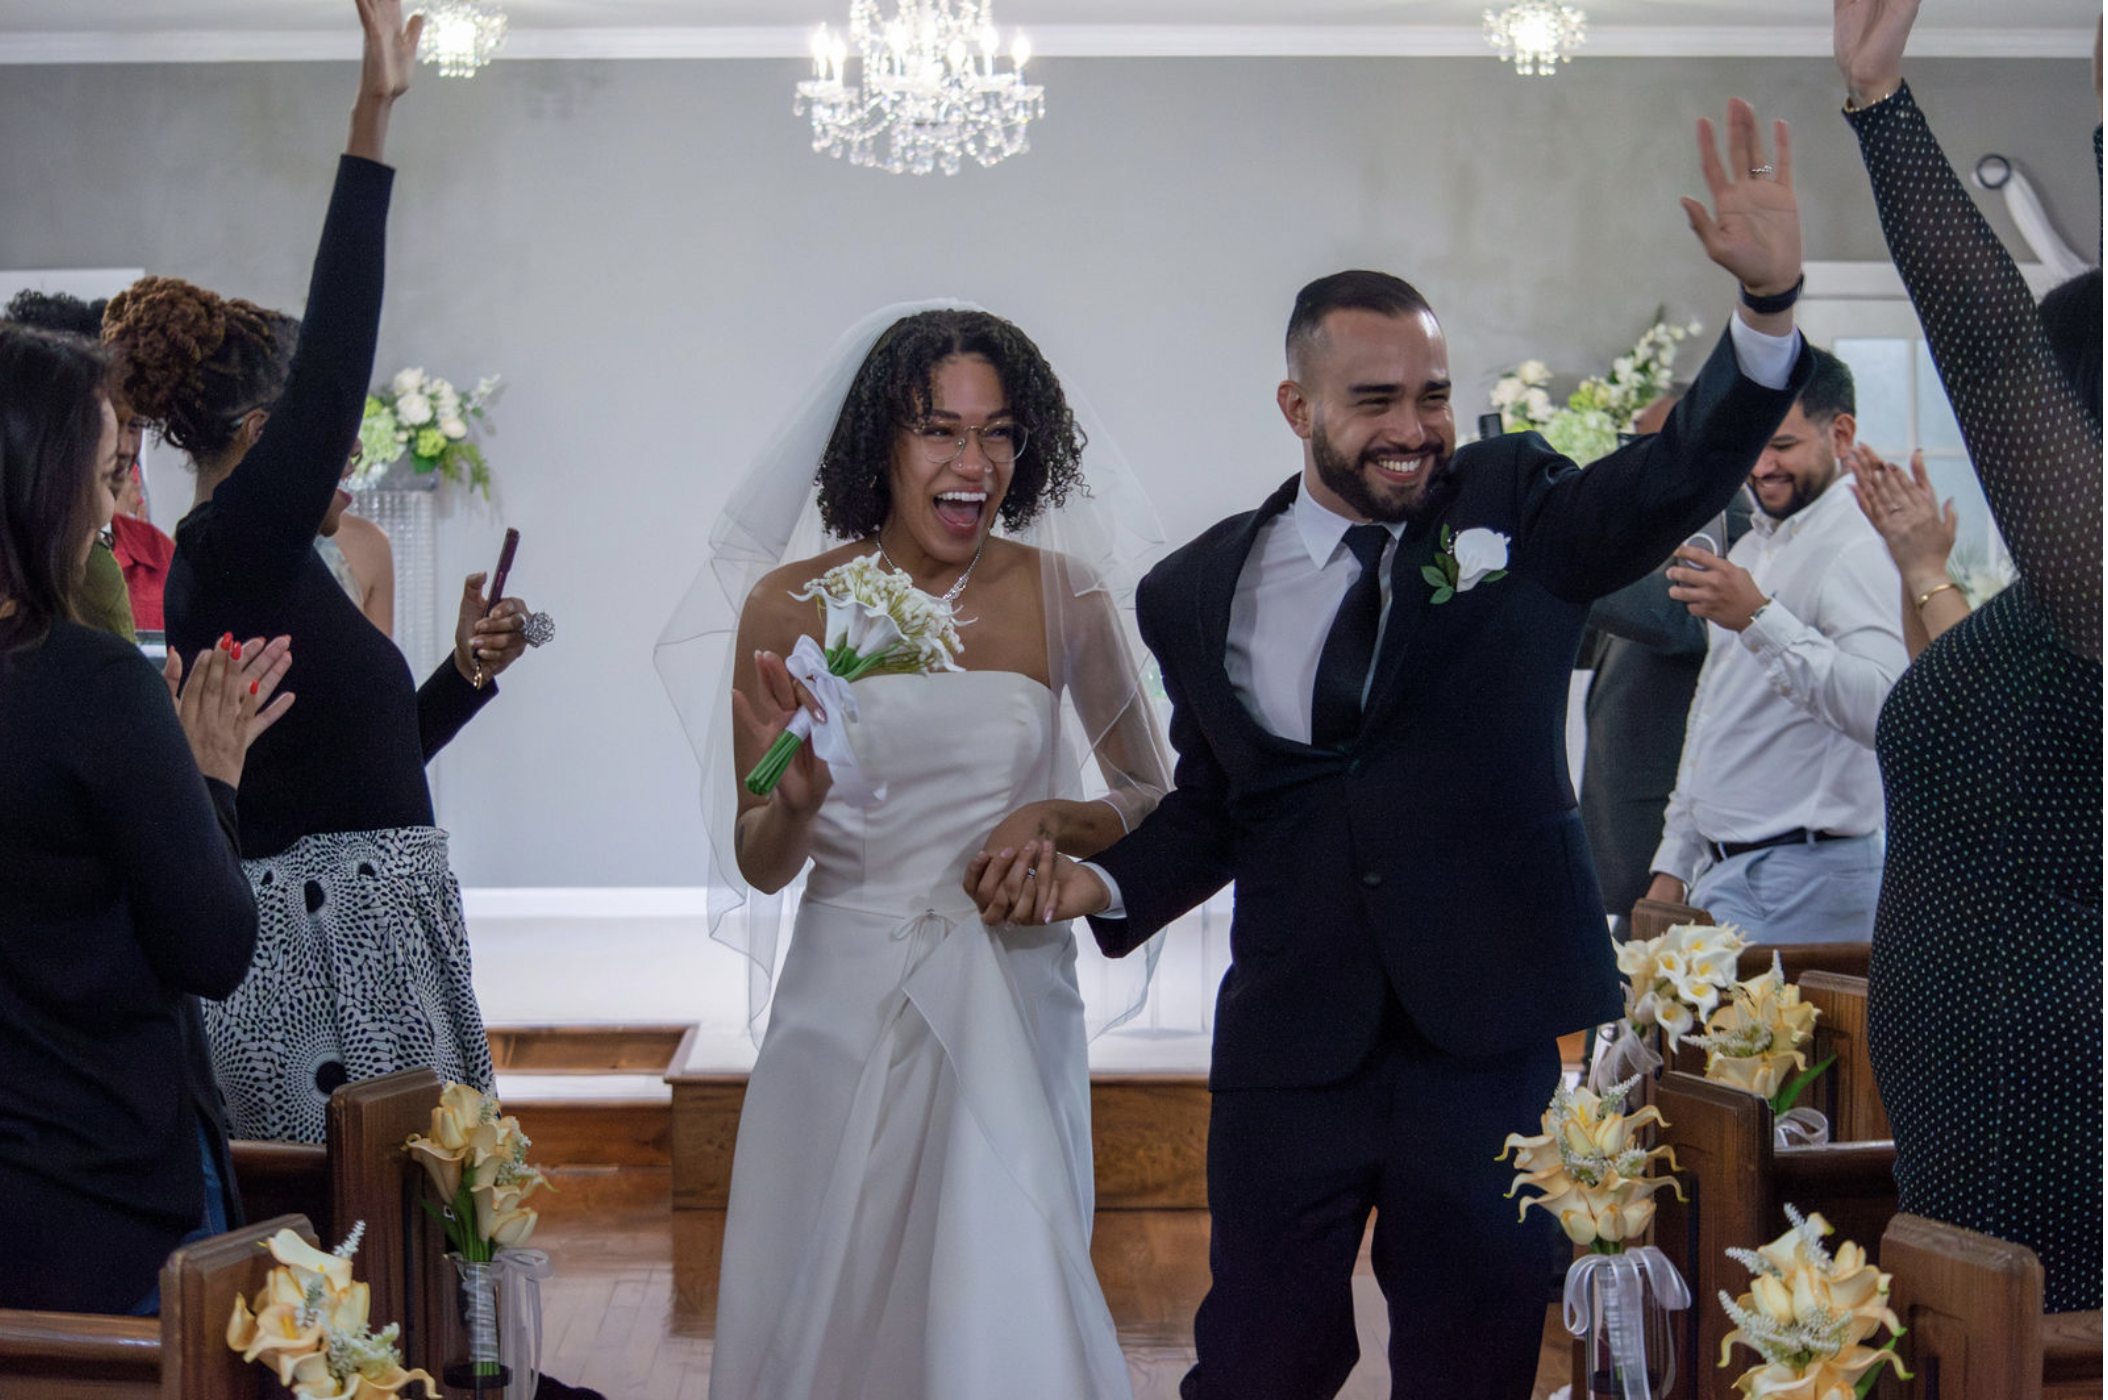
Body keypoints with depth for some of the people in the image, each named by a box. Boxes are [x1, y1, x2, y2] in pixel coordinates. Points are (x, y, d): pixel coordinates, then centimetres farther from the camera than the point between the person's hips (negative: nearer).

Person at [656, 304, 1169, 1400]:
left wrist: (1057, 822, -13)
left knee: (1000, 1309, 1)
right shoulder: (790, 605, -4)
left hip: (1008, 1007, 0)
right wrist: (796, 800, -20)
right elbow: (759, 867, 1)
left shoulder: (1060, 595, -3)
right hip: (844, 1008, 0)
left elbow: (1154, 800, 7)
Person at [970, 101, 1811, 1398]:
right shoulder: (1201, 592, 5)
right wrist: (1103, 884, -5)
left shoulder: (1516, 508, 1)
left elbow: (1686, 471, -13)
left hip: (1497, 1040, -1)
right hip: (1295, 1041, 1)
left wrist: (1769, 297, -28)